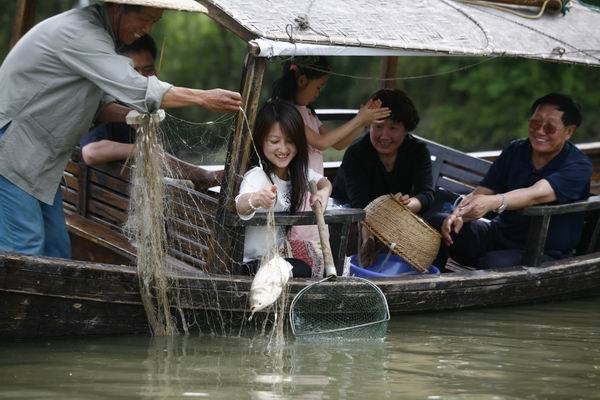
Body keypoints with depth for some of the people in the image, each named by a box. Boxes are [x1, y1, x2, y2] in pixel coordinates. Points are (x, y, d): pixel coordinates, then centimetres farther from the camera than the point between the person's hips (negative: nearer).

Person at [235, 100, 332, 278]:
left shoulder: (297, 171, 2)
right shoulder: (256, 177, -22)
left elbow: (324, 182, 19)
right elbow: (240, 206, -42)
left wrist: (323, 192, -6)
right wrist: (255, 200, -67)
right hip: (253, 262, -8)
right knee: (303, 270, -30)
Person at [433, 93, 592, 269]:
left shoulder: (578, 166, -13)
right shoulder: (515, 151, 7)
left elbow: (536, 194, -30)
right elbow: (480, 193, 0)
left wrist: (492, 203, -48)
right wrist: (458, 215, -23)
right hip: (498, 234, 6)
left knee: (493, 263, -37)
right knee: (437, 224, -14)